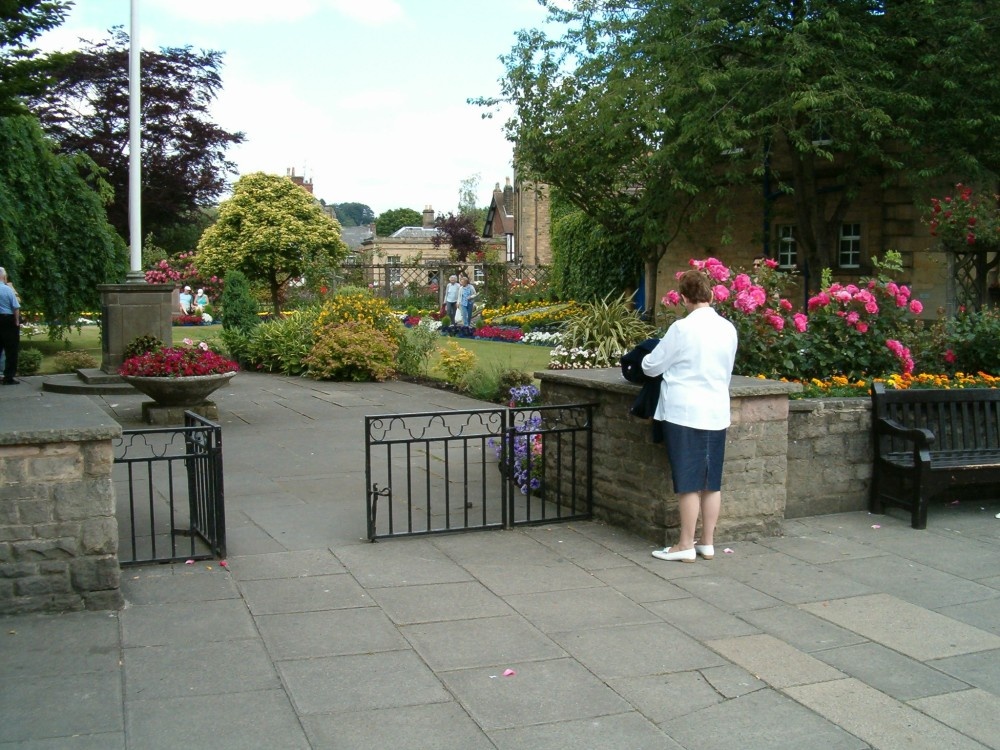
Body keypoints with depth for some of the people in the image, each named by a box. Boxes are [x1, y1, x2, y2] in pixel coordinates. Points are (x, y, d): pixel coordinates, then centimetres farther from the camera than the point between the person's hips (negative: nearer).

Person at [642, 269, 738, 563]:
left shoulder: (682, 328, -13)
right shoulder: (728, 329, 5)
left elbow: (652, 367, -4)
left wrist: (646, 360, 18)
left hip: (685, 412, -5)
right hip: (717, 412, 6)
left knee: (689, 482, 0)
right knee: (712, 481, 11)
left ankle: (686, 545, 7)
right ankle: (707, 543, 19)